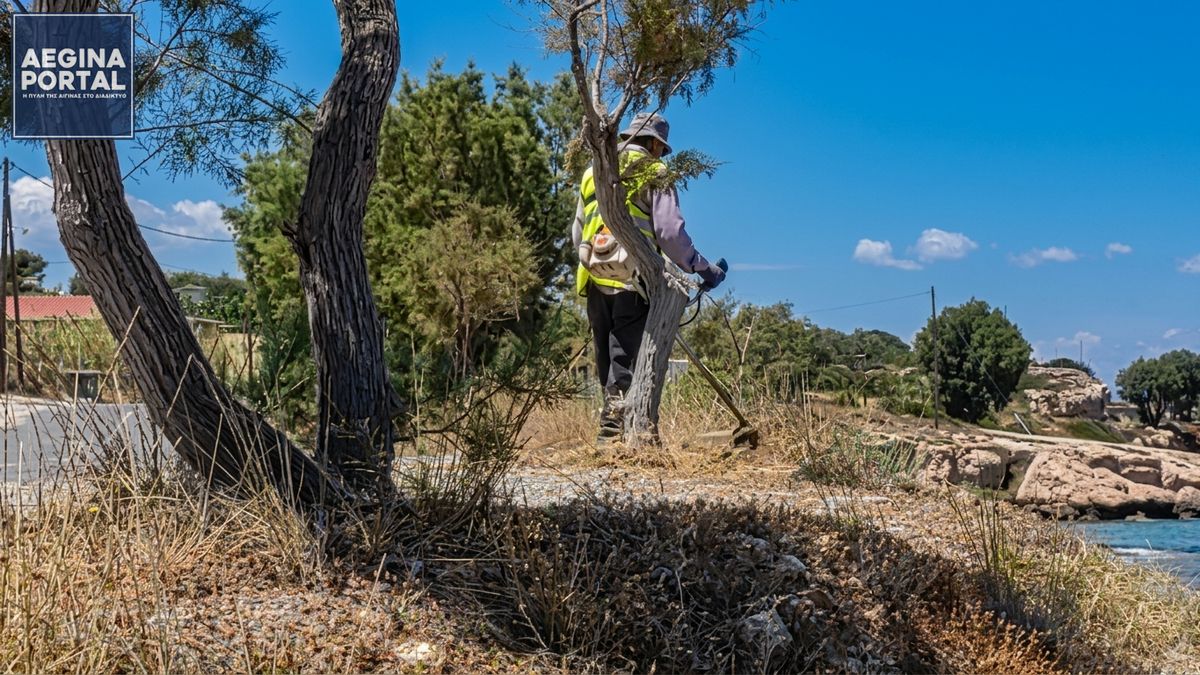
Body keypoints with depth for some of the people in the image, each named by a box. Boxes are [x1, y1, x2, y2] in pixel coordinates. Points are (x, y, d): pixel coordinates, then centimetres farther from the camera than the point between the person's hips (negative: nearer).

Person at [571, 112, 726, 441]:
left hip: (595, 281, 5)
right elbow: (669, 232, -9)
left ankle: (612, 410, 16)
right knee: (627, 357, -7)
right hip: (633, 281, -5)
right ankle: (615, 423, -17)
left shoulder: (593, 174, 19)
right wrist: (703, 268, -1)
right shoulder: (654, 173, 1)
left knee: (606, 357, 13)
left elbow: (576, 234, 21)